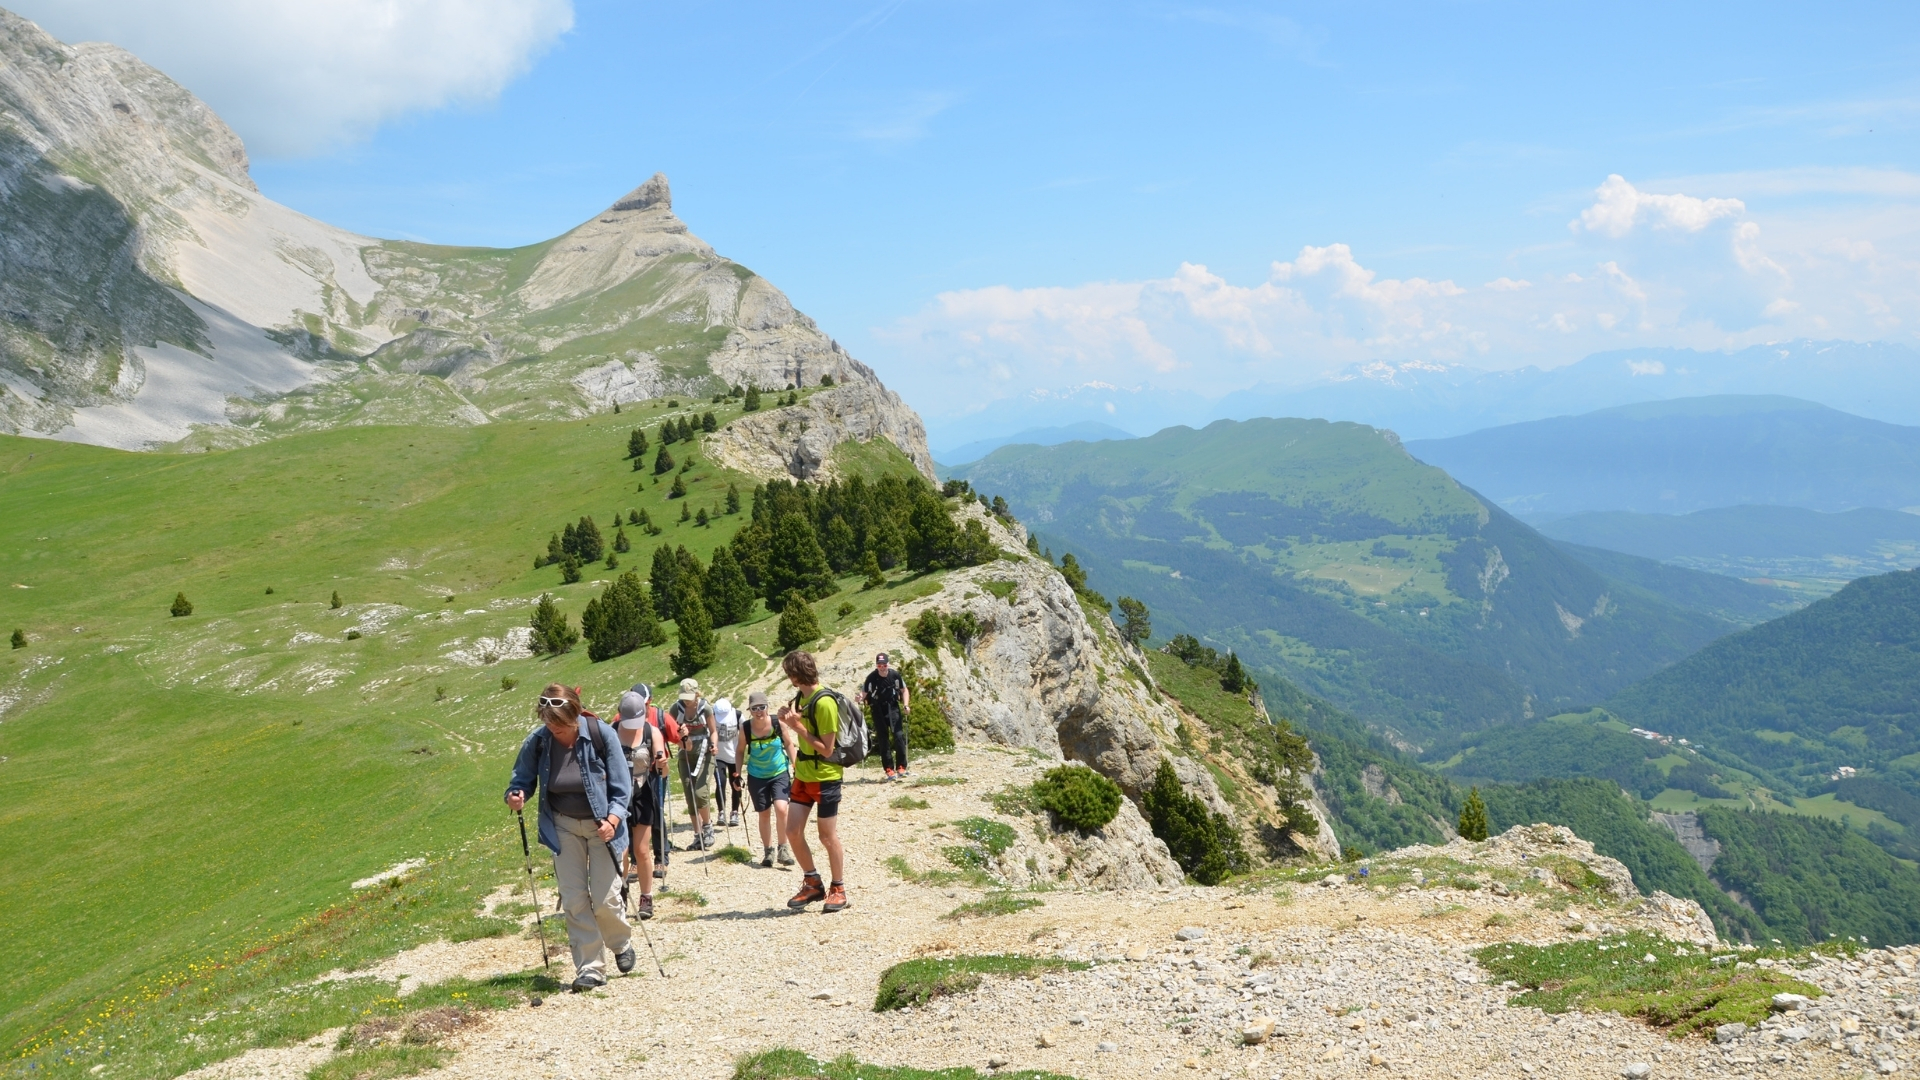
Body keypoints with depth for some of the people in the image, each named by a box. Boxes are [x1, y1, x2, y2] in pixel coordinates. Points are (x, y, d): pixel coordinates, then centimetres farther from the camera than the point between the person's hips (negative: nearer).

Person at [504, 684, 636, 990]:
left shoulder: (602, 735, -19)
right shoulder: (537, 741, -13)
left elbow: (621, 786, -13)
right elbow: (522, 779, 0)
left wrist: (613, 819, -27)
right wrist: (516, 796, -22)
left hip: (602, 825, -2)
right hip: (563, 826, 2)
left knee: (604, 899, -4)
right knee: (574, 900, -3)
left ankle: (622, 944, 27)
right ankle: (591, 969, 7)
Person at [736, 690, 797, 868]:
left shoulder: (778, 723, -14)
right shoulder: (745, 728, -11)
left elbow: (789, 744, -1)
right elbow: (740, 751, 3)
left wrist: (795, 767, -5)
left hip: (780, 773, -2)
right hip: (757, 777, 2)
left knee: (781, 809, -19)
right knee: (764, 814, 8)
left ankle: (783, 849, -5)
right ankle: (768, 851, 22)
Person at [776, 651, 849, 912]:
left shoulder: (824, 702, -21)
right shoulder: (802, 697, 5)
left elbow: (827, 749, -21)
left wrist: (798, 726, -22)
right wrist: (790, 722, -4)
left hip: (825, 777, -8)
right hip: (803, 775, 8)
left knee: (828, 836, 3)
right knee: (793, 831, 5)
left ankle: (838, 889, 19)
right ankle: (813, 884, 20)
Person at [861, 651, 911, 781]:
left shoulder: (895, 675, -12)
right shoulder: (871, 677, -17)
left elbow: (904, 690, 3)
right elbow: (864, 693, -11)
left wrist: (905, 705, -9)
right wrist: (861, 699, -33)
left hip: (893, 707, 1)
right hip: (878, 709, -1)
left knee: (899, 735, -8)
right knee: (883, 739, 0)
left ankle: (902, 767, 1)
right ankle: (889, 770, 4)